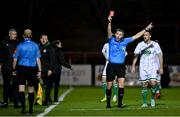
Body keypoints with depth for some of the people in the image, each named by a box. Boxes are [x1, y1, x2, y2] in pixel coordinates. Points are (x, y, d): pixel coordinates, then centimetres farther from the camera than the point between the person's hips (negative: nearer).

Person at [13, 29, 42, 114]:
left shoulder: (20, 45, -3)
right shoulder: (35, 46, 1)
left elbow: (15, 59, 0)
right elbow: (38, 59, 0)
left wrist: (14, 70, 11)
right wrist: (39, 70, 4)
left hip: (21, 68, -2)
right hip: (32, 69, 2)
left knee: (21, 88, -3)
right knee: (31, 89, 11)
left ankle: (23, 107, -15)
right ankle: (31, 109, 15)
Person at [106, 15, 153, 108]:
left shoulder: (125, 41, 7)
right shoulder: (111, 40, -1)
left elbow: (136, 36, 13)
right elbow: (109, 32, -19)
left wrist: (146, 29, 14)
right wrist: (109, 22, -37)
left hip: (121, 66, 2)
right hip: (111, 66, -2)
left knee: (121, 84, -14)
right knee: (109, 86, 3)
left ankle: (120, 103, -7)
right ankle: (108, 103, 19)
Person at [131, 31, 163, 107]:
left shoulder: (155, 44, 0)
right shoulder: (140, 45, 4)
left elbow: (160, 56, 1)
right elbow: (136, 56, 5)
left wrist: (161, 67, -5)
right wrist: (133, 66, -4)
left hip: (153, 67, -2)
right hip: (143, 68, 2)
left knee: (153, 83, -16)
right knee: (144, 85, 0)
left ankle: (153, 98, 9)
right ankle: (144, 103, 9)